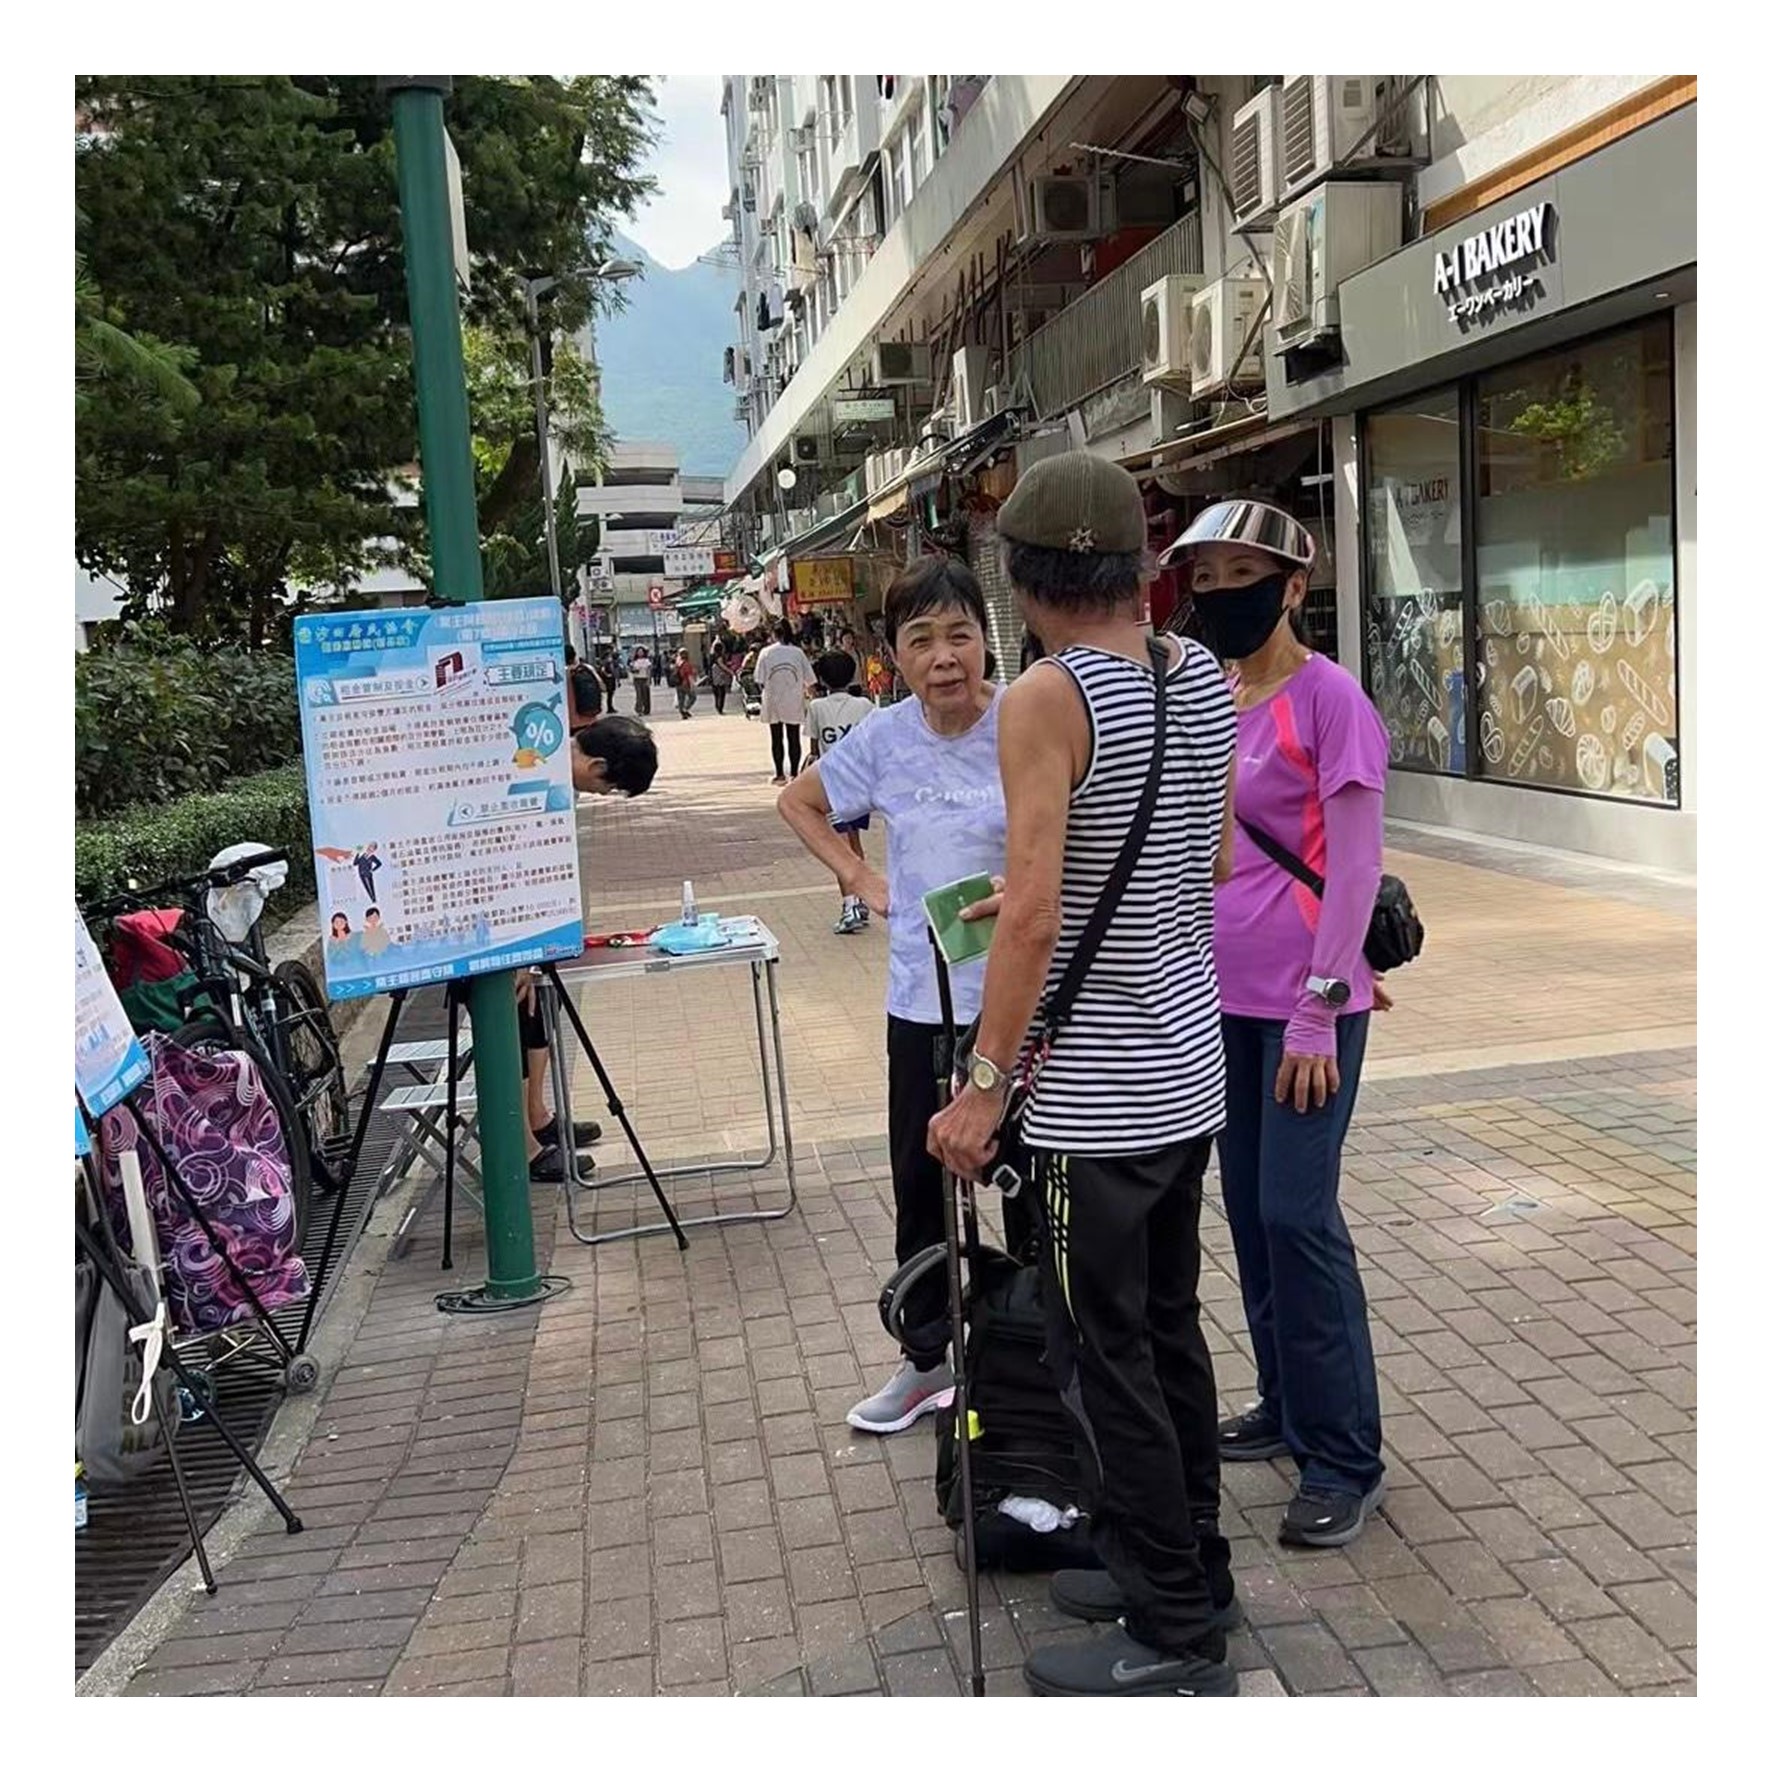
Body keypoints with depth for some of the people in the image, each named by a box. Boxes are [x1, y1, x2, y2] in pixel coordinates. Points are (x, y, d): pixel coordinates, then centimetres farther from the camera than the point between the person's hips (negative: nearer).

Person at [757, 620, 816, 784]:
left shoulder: (766, 653, -7)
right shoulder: (798, 653, -5)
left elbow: (760, 681, -6)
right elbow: (809, 680, -5)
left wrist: (767, 690, 12)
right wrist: (802, 689, 12)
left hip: (773, 703, 0)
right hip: (794, 702, 0)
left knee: (776, 739, 8)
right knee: (793, 738, 7)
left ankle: (780, 774, 8)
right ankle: (795, 774, 8)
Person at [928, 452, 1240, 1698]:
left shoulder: (1049, 696, -17)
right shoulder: (1204, 677, 5)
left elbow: (1033, 913, -23)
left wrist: (985, 1081, -17)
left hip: (1094, 1083, -8)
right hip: (1190, 1063, 8)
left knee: (1107, 1352, 4)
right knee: (1171, 1329, 19)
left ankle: (1177, 1638, 15)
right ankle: (1189, 1570, 34)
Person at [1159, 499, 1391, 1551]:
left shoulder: (1328, 697, -12)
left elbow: (1356, 864, -14)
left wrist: (1318, 1011, -17)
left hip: (1306, 1003, -7)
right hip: (1224, 995, 7)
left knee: (1297, 1215, -5)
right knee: (1250, 1210, 14)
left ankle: (1347, 1458, 9)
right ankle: (1286, 1407, 30)